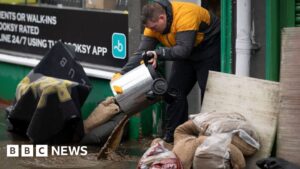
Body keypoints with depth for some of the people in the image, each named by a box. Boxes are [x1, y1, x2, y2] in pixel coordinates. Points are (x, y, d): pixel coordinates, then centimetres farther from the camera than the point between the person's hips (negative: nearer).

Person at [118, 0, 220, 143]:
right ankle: (172, 134, 8)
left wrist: (159, 53, -49)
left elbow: (184, 49, -41)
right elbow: (141, 53, -18)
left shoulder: (184, 16, -36)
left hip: (209, 48, -7)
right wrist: (122, 75, -28)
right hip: (188, 51, 7)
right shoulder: (153, 24, -14)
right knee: (175, 89, 2)